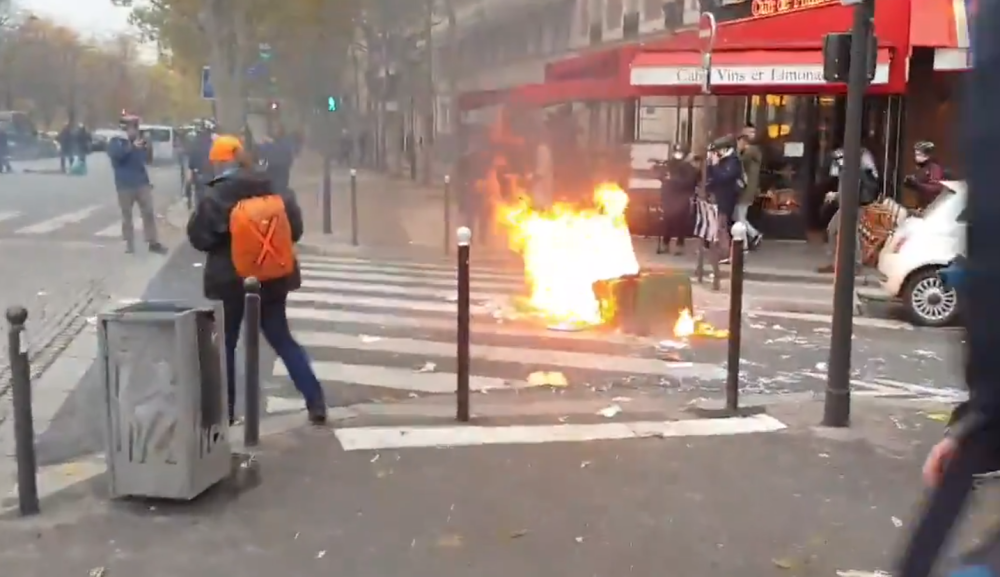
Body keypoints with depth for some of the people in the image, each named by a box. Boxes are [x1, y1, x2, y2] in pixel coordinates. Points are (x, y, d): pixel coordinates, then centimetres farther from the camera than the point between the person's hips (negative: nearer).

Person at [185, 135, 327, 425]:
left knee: (224, 344, 13)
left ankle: (224, 410, 19)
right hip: (272, 279, 4)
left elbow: (198, 237, -7)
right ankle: (316, 402, 6)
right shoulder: (274, 193, -1)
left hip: (230, 281, -4)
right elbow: (295, 229, 4)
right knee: (283, 340, 13)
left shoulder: (214, 199, -13)